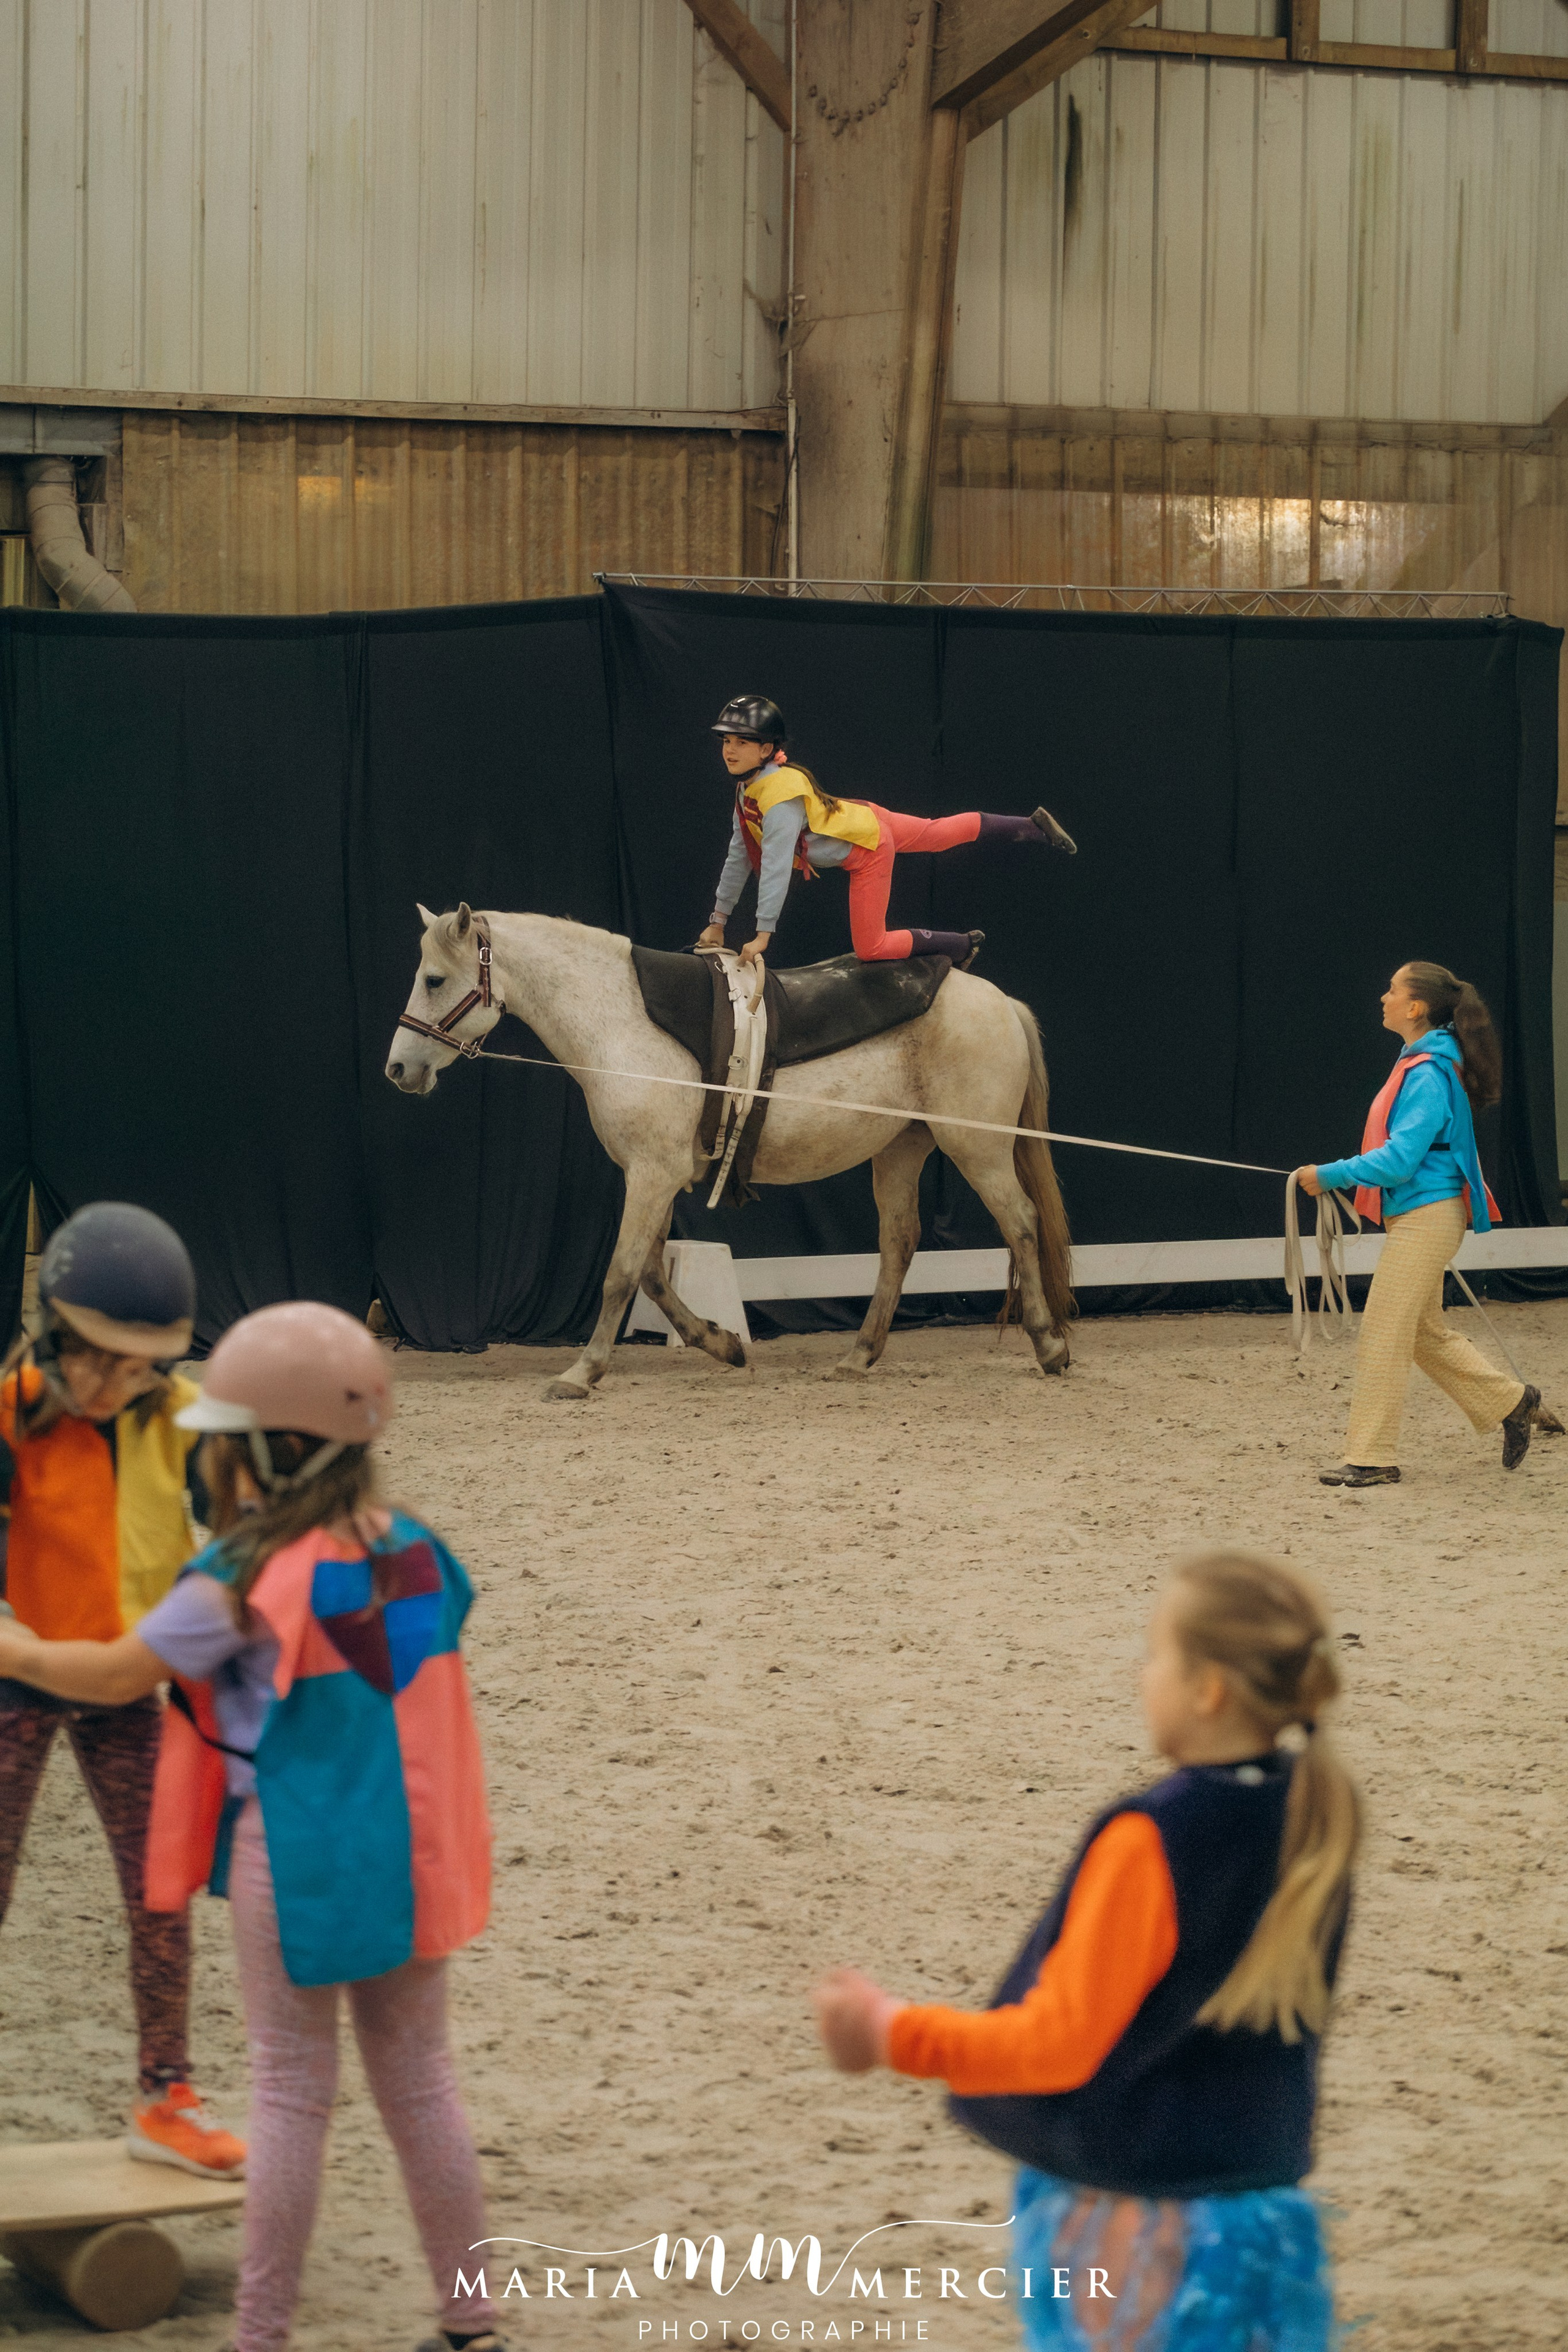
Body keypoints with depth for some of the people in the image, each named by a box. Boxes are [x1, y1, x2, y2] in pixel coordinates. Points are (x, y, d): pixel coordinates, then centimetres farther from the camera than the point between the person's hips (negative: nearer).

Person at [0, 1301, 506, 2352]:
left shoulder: (246, 1584, -16)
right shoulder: (414, 1556, 1)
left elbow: (116, 1675, -6)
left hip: (294, 1863, -5)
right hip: (407, 1858, 5)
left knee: (290, 2094, 3)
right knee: (421, 2083, 14)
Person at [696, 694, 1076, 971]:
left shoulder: (781, 794, -34)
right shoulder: (748, 789, -7)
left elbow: (776, 866, -38)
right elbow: (739, 858, 2)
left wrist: (762, 935, -38)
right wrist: (718, 922, 3)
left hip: (868, 849, -8)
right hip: (859, 818, 8)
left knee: (870, 949, -5)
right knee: (939, 833, 26)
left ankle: (961, 946, 15)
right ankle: (1033, 826, 43)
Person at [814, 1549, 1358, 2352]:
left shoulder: (1149, 1843, -21)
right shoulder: (1315, 1824, 0)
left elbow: (1060, 2043, -18)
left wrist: (892, 2034, -9)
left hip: (1134, 2218, -7)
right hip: (1264, 2216, 7)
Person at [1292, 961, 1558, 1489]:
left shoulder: (1428, 1074, -18)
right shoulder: (1420, 1064, 12)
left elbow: (1399, 1159, -23)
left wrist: (1328, 1177, -18)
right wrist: (1341, 1176, 13)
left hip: (1424, 1217, -10)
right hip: (1417, 1214, 10)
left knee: (1382, 1337, -6)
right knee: (1425, 1334, 17)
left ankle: (1371, 1458, -1)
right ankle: (1513, 1404, 24)